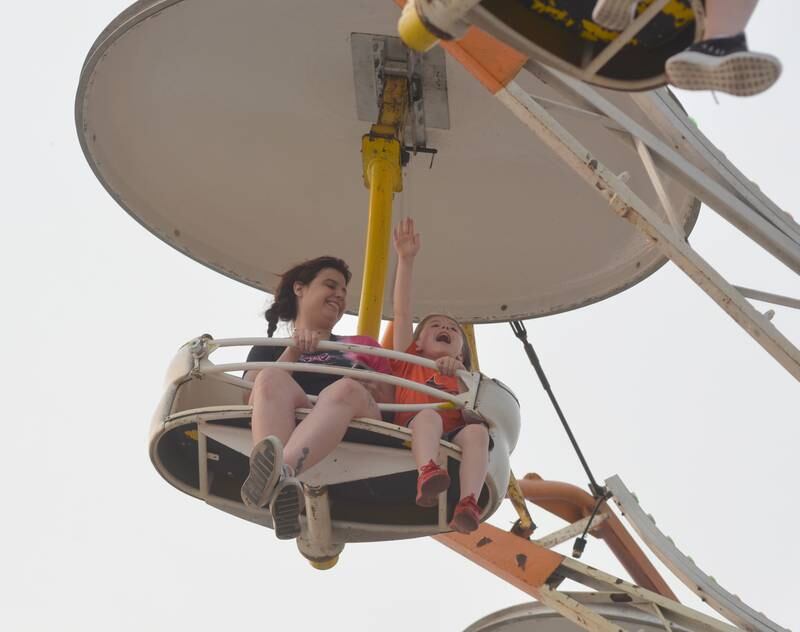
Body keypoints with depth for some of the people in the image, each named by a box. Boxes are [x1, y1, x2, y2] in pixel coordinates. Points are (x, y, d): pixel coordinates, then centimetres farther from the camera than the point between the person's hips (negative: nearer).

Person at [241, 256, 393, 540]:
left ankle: (281, 472, -66)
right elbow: (251, 395, 10)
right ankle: (280, 492, -64)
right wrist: (294, 352, 3)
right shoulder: (269, 349, 31)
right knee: (271, 378, -33)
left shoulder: (361, 346, 35)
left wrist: (374, 392, 3)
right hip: (287, 422, 0)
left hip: (354, 428, 0)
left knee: (346, 388, -34)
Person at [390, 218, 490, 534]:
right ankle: (427, 474, -60)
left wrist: (461, 374, -5)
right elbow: (401, 313, 19)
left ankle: (468, 504, -50)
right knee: (428, 414, -34)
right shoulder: (409, 364, 30)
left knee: (477, 431, -31)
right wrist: (405, 260, 11)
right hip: (412, 432, -2)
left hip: (453, 435, 2)